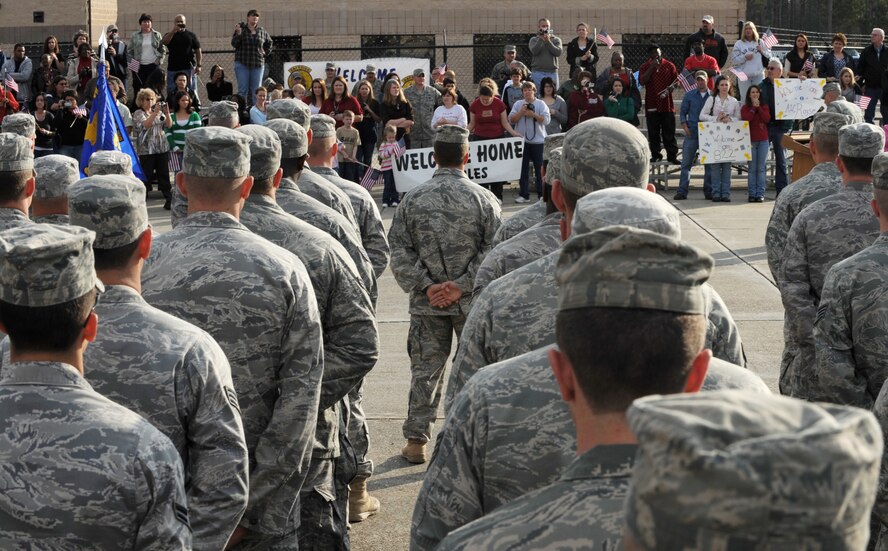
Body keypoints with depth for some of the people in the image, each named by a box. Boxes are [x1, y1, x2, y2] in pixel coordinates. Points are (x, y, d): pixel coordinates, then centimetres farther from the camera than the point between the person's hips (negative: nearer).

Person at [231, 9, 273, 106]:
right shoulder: (241, 29, 1)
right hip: (242, 63, -3)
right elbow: (234, 44, -7)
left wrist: (266, 53, 14)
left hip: (258, 65, 3)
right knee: (243, 90, -6)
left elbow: (270, 43, 27)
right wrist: (238, 33, -21)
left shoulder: (262, 31, 9)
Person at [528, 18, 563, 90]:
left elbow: (558, 52, -5)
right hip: (538, 72, -1)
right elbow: (534, 51, -9)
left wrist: (548, 41, -8)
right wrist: (541, 39, -11)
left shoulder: (556, 40, 11)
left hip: (552, 72, 1)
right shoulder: (534, 40, 9)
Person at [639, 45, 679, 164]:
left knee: (669, 132, 1)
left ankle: (672, 155, 4)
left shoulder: (669, 65, 7)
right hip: (651, 104, 0)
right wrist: (652, 67, -14)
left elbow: (676, 81, 11)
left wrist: (670, 89, -10)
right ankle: (655, 155, 13)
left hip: (667, 105, 0)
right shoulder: (645, 67, 5)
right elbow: (642, 82, -10)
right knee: (653, 133, 4)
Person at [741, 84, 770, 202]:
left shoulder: (764, 106, 10)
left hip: (763, 140, 1)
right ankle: (752, 194, 2)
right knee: (752, 169, -2)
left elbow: (767, 119, -6)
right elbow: (746, 119, -12)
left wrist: (758, 107, -7)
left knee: (761, 168, 0)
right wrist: (753, 107, -9)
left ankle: (760, 194, 1)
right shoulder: (745, 107, 5)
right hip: (750, 140, -1)